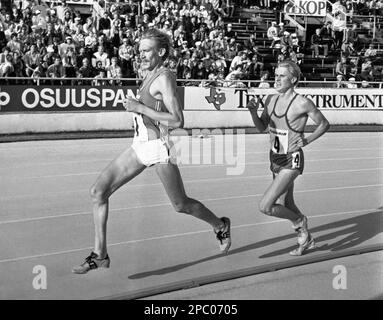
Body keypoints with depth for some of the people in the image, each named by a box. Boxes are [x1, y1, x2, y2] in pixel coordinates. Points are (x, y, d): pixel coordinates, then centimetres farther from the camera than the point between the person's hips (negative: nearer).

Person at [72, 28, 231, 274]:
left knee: (181, 205, 8)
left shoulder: (164, 78, -15)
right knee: (99, 191, -3)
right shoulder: (150, 76, 11)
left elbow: (177, 121, -22)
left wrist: (140, 108, -21)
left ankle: (221, 226, 36)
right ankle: (100, 255, 3)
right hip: (140, 145, 8)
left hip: (159, 147, -8)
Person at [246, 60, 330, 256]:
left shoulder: (303, 103, -14)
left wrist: (307, 140, -13)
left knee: (265, 207, -14)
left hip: (292, 161, -7)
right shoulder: (271, 99, 3)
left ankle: (299, 221, 13)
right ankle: (306, 240, 40)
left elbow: (324, 124, -2)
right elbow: (262, 127, 10)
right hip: (275, 159, 7)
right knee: (285, 206, 18)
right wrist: (253, 112, -8)